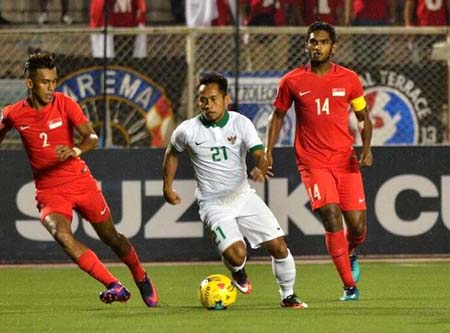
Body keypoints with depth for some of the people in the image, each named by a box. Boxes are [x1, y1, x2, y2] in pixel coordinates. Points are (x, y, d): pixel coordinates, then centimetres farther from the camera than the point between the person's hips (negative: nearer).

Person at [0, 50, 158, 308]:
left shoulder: (65, 103, -8)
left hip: (80, 181, 0)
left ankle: (142, 278, 40)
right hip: (49, 190, 0)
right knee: (62, 235, -28)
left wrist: (77, 150, -39)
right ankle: (115, 287, -29)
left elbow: (92, 138, -18)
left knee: (111, 237, 11)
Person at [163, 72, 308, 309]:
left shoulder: (241, 123, -7)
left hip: (244, 196, 2)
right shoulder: (187, 130, -8)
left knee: (278, 246, -6)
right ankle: (238, 272, 15)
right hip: (213, 204, -2)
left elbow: (259, 154, -20)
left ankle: (288, 296, 17)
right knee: (236, 253, -23)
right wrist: (167, 188, 17)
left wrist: (261, 169, -42)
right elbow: (172, 153, 14)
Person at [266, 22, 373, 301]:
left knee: (357, 226, -4)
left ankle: (350, 254, 34)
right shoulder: (292, 82, 1)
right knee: (332, 219, -17)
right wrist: (268, 151, 2)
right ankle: (349, 286, -9)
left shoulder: (349, 79, 3)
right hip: (313, 161, -2)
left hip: (346, 160, 2)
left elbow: (363, 116, 12)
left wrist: (366, 148, -4)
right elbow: (278, 116, 13)